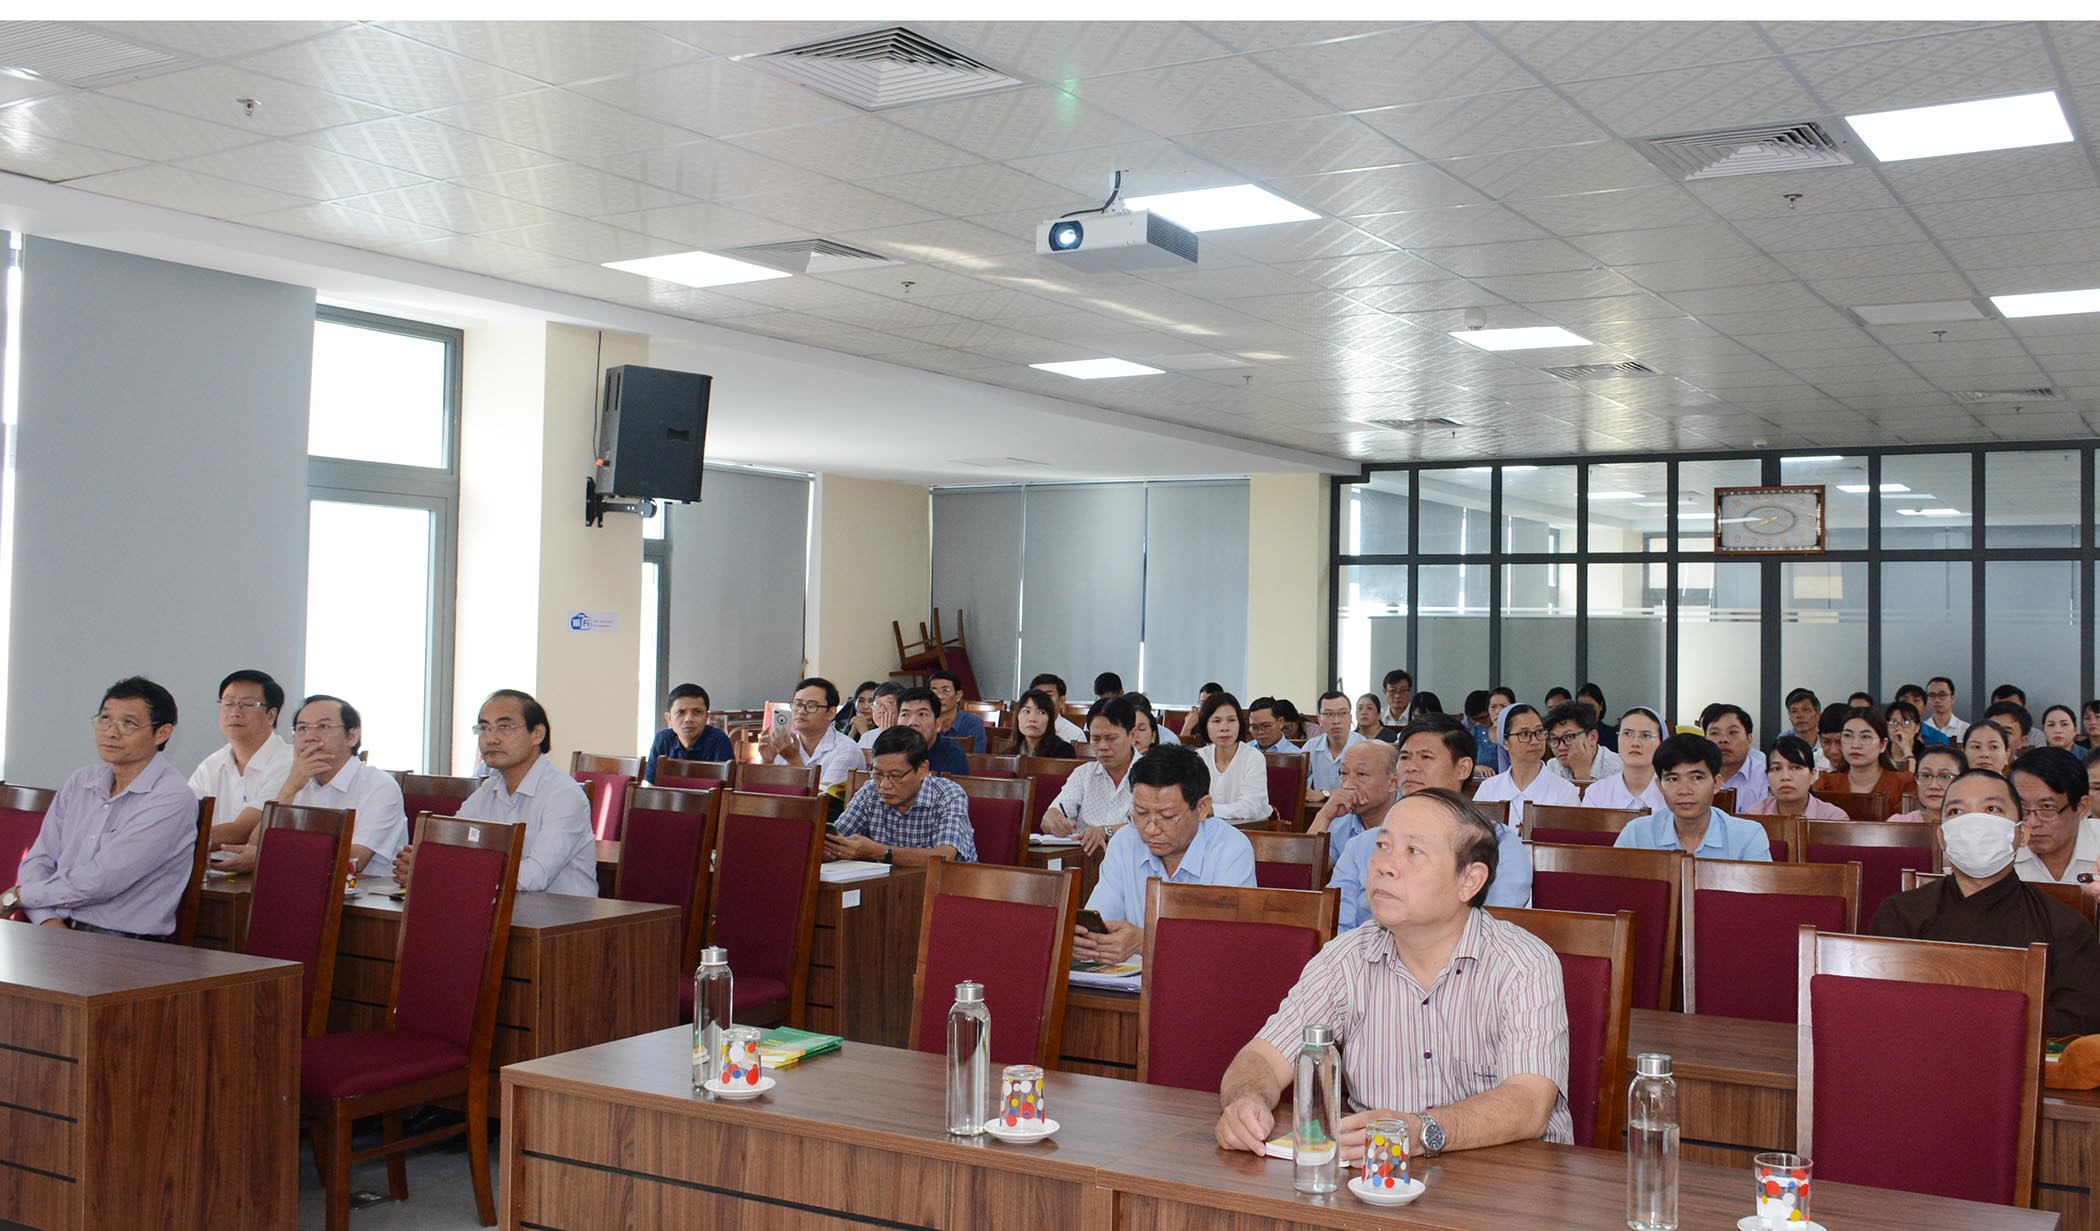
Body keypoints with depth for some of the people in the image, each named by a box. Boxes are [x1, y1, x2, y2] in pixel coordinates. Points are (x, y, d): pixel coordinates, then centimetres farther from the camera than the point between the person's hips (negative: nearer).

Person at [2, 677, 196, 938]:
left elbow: (100, 881, -14)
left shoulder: (172, 799, -11)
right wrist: (48, 921, -8)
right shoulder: (79, 782, 14)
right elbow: (37, 861, 12)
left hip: (126, 944, -6)